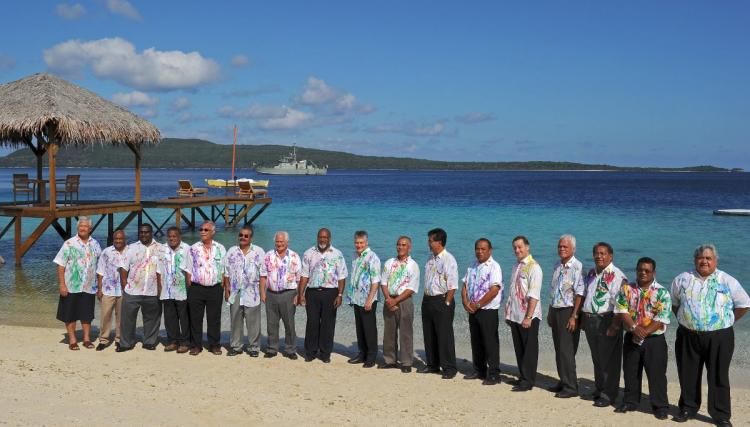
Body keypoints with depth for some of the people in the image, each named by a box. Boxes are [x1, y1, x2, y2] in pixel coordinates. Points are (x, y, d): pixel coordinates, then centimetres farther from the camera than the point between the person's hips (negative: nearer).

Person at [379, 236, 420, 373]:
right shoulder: (389, 263, 10)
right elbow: (383, 282, 7)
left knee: (405, 333, -2)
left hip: (404, 301, -4)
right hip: (389, 301, 4)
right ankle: (390, 360, 19)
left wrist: (395, 300, -14)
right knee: (389, 332, 9)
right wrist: (388, 299, -8)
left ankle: (406, 363, 5)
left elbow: (411, 289, -9)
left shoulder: (413, 266, -3)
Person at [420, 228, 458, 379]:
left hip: (442, 300, -8)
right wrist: (426, 298, 12)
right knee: (429, 335, 14)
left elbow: (452, 285, -16)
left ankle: (449, 368, 6)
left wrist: (446, 303, -16)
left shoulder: (448, 260, -14)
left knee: (444, 336, -3)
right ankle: (432, 365, 26)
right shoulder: (431, 258, 11)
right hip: (428, 300, 8)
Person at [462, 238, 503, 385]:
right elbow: (465, 286, 13)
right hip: (473, 311, 7)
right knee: (476, 342, 14)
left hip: (488, 311, -7)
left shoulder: (494, 267, -10)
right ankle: (479, 370, 25)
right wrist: (466, 303, -4)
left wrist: (477, 304, -15)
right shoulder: (472, 267, 13)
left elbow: (494, 290, -18)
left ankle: (493, 374, 2)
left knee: (490, 343, -4)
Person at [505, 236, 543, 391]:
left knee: (529, 350, 2)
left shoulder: (533, 267, -13)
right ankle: (522, 377, 24)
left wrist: (528, 317, -22)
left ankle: (528, 381, 9)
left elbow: (533, 295, -19)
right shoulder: (516, 266, 13)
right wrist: (508, 313, 15)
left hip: (528, 316, -8)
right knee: (519, 349, 14)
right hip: (515, 316, 8)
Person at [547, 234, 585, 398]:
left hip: (568, 312, -8)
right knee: (559, 349, 12)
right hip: (556, 311, 8)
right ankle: (563, 381, 23)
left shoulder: (577, 267, -13)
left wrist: (574, 316, -20)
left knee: (566, 350, -6)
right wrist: (550, 312, 17)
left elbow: (579, 294, -17)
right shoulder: (557, 266, 13)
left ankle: (571, 387, 2)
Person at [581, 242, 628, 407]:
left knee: (608, 359, 0)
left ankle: (608, 395, 9)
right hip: (590, 319, 7)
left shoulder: (617, 276, -12)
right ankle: (599, 389, 30)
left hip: (607, 320, -7)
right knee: (596, 357, 17)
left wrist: (614, 326, -22)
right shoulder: (591, 274, 14)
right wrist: (584, 319, 16)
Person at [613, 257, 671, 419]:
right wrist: (634, 328, -19)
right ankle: (630, 401, 26)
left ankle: (661, 406, 11)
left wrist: (644, 333, -19)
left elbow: (661, 319, -12)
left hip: (654, 339, -3)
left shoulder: (662, 293, -6)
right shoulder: (626, 289, 3)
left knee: (656, 374, 0)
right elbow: (622, 311, -5)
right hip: (631, 338, 3)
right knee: (630, 372, 12)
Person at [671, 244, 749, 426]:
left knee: (718, 376, 3)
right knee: (688, 375, 10)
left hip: (719, 337, -2)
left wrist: (727, 322, 3)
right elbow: (673, 303, 16)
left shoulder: (728, 281, -1)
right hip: (688, 336, 2)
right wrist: (684, 321, 9)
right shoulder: (682, 279, 5)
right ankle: (688, 408, 24)